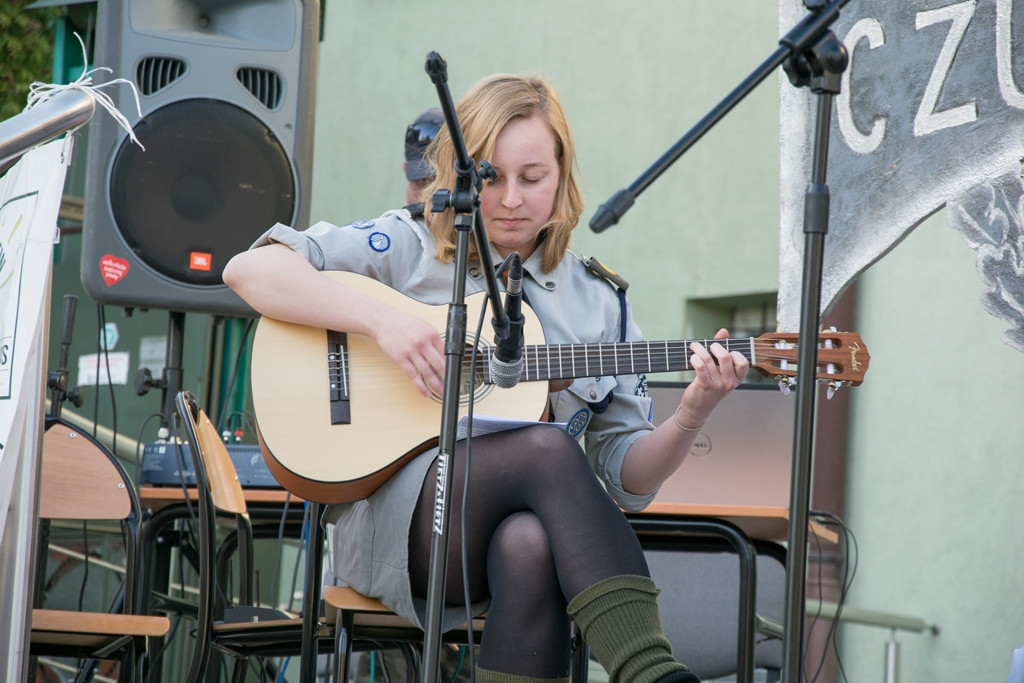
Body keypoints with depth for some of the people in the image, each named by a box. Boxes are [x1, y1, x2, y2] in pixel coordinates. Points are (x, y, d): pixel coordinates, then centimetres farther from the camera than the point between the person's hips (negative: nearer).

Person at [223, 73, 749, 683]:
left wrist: (692, 416, -8)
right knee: (549, 446, -33)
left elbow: (627, 477, 13)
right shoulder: (410, 247, 8)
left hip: (537, 524, 3)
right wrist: (382, 319, -15)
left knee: (529, 544, -37)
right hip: (392, 512, -2)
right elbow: (249, 269, -4)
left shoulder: (598, 302, 15)